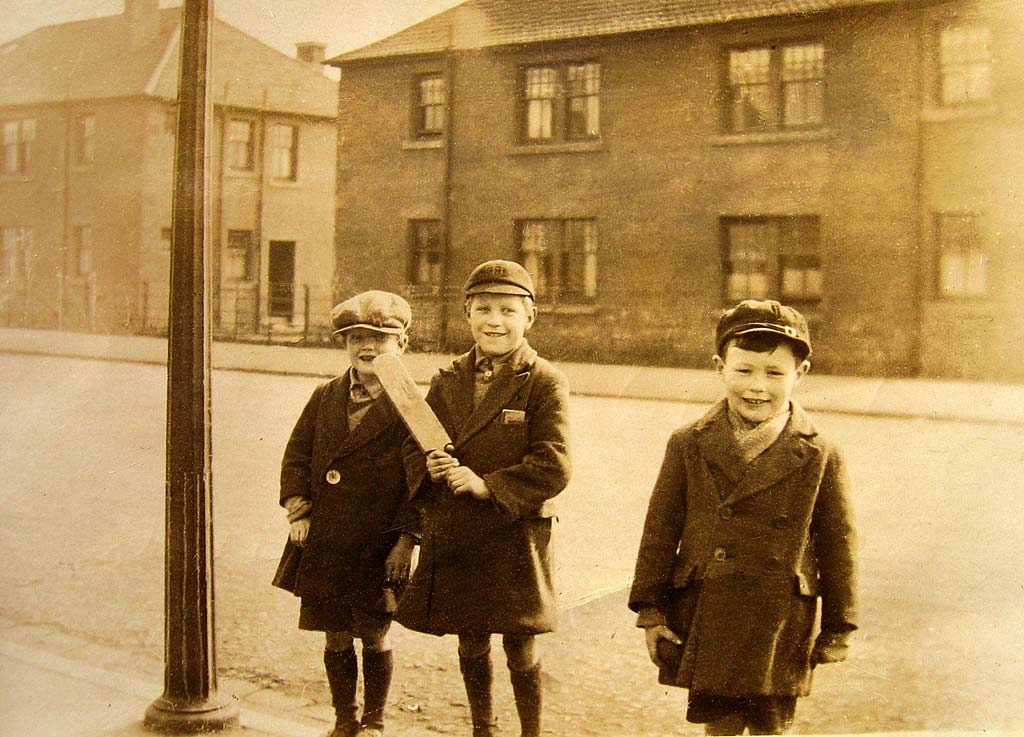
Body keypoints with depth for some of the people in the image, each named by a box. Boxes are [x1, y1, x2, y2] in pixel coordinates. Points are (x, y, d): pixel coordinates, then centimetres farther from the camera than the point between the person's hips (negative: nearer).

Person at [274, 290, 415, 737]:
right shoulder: (325, 399, 8)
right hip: (323, 544, 4)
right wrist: (298, 511, 0)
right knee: (336, 637, 12)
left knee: (375, 636, 7)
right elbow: (296, 456, 11)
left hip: (377, 548, -3)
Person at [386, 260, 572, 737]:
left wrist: (488, 485, -22)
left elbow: (553, 467, -14)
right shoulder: (447, 381, 8)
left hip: (515, 537, -4)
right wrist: (428, 465, -11)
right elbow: (413, 446, 12)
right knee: (471, 644, 17)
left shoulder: (545, 384, -7)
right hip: (450, 537, 5)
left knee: (520, 646, 4)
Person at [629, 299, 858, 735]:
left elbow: (837, 545, 2)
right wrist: (650, 610, 2)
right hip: (705, 625, 1)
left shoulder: (820, 457, -4)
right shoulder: (688, 446, -1)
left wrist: (838, 628, 5)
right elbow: (660, 531, 3)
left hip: (781, 631, -1)